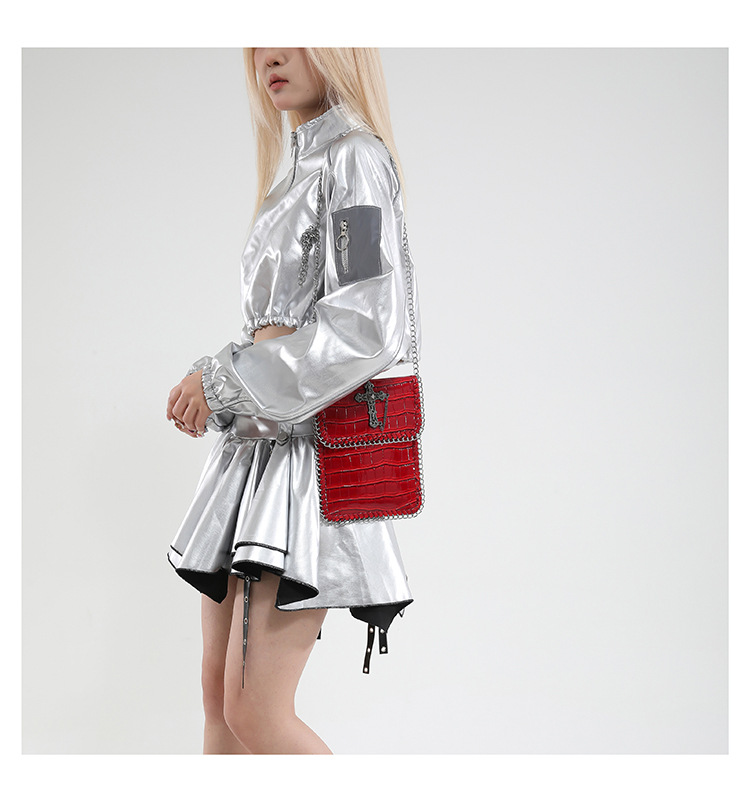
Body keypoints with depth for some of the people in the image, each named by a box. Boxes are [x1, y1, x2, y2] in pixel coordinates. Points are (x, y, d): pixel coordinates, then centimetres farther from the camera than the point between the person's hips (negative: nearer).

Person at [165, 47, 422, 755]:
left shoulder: (356, 158, -7)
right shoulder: (294, 182, 21)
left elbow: (366, 328, -18)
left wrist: (229, 379, -14)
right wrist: (217, 381, 7)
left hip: (312, 444, -9)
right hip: (257, 444, 9)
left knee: (256, 714, -12)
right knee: (219, 694, 10)